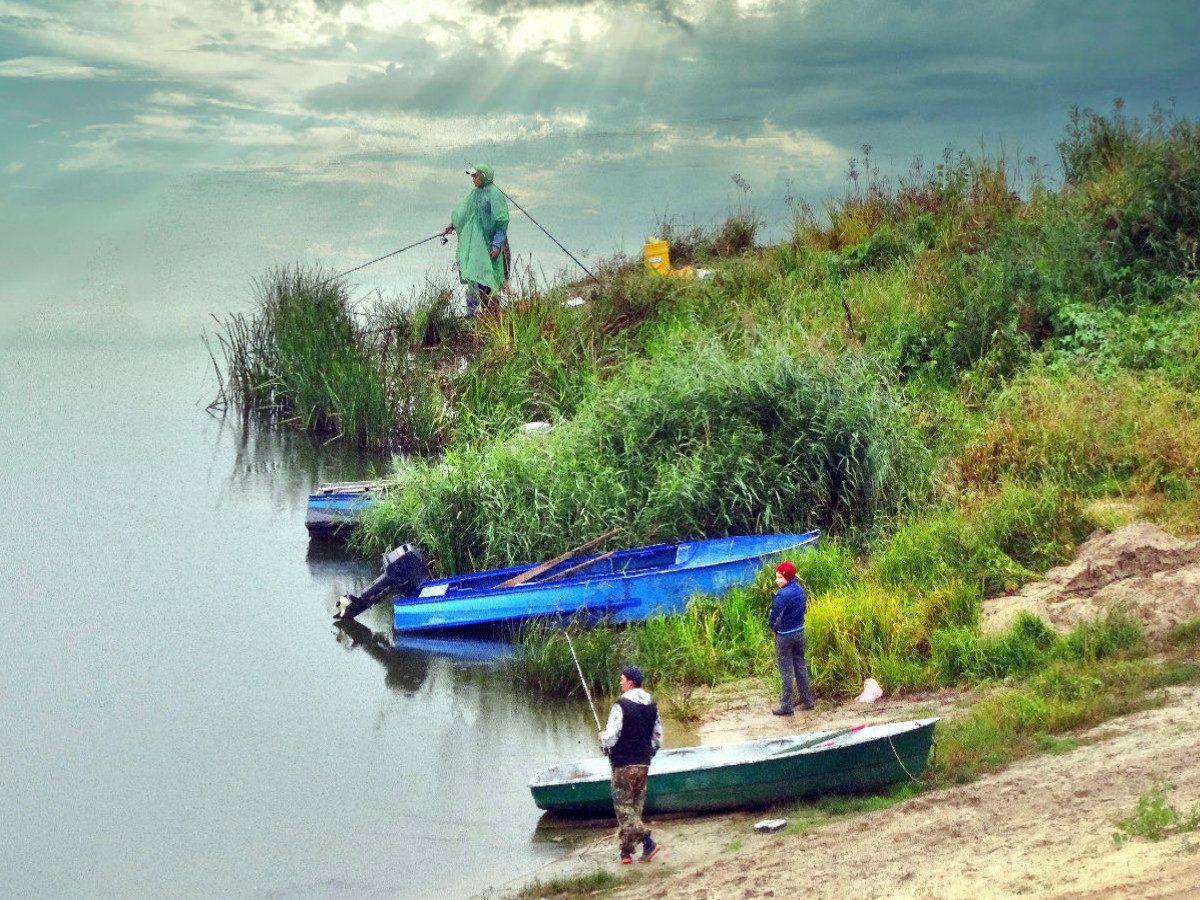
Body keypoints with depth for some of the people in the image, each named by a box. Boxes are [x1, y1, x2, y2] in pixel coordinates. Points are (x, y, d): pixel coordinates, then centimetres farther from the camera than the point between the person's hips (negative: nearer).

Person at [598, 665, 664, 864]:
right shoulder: (652, 706, 7)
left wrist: (602, 737, 4)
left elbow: (611, 737, -18)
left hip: (624, 765, -7)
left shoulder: (621, 706, -15)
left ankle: (647, 842, -16)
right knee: (636, 807, 13)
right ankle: (626, 851, 17)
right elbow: (658, 737, 12)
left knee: (624, 807, -1)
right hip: (644, 764, 7)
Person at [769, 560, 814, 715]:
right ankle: (807, 701, 22)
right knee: (801, 666, 17)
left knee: (786, 671, 1)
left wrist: (774, 629, 0)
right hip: (799, 631, 8)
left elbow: (774, 616, -22)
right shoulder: (799, 589, 2)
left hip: (785, 636, -7)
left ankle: (787, 707, 6)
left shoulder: (783, 594, -24)